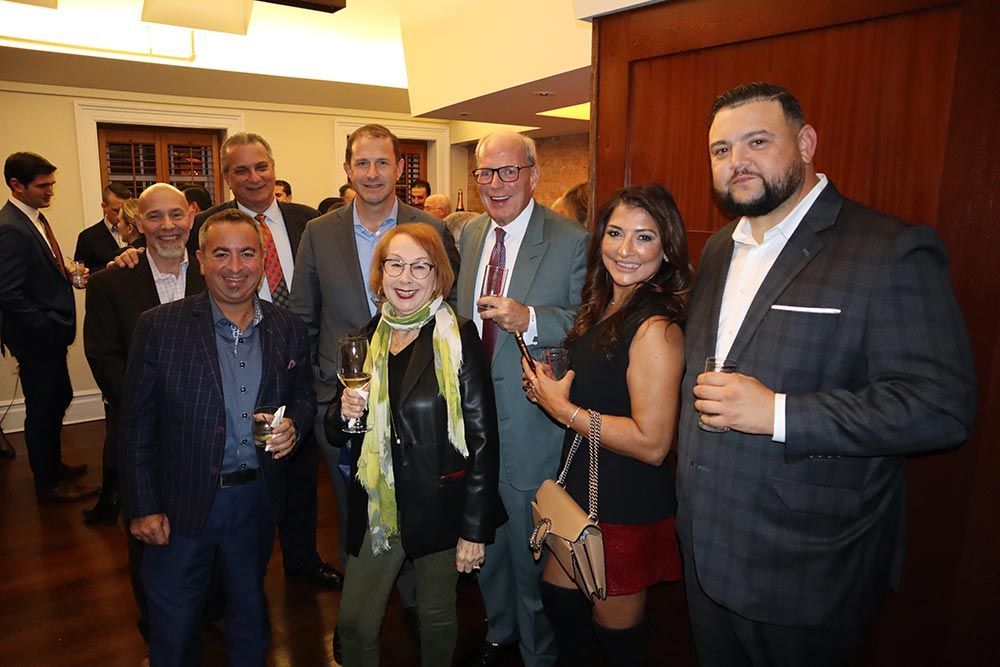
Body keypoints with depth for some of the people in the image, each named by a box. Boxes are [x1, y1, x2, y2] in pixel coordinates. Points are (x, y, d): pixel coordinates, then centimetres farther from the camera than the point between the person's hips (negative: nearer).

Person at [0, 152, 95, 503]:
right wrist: (48, 326, -18)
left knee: (58, 400, 21)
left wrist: (69, 275, 0)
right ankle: (48, 484, 22)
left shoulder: (34, 217, 9)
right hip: (36, 338, -9)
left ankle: (52, 465, 40)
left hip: (50, 334, 9)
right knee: (42, 409, 6)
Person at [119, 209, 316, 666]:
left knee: (250, 610, 23)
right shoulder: (159, 327, -12)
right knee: (173, 627, 16)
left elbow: (304, 398, 8)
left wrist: (292, 426, -14)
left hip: (258, 498, 3)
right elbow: (137, 424, -9)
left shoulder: (288, 328, -3)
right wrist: (142, 507, -9)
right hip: (182, 501, -2)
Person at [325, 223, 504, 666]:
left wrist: (475, 529, -13)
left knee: (437, 619, 16)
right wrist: (344, 414, -12)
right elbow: (336, 434, 11)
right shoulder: (365, 339, 3)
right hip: (374, 507, 4)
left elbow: (482, 438, -12)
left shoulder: (459, 339, -12)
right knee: (354, 624, 12)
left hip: (438, 508, -3)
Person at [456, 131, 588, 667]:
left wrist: (529, 319, -30)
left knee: (530, 554, 12)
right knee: (483, 544, 23)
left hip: (530, 426, -6)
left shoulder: (571, 242, -12)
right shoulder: (469, 235, 7)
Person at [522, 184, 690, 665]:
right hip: (584, 489, 8)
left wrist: (564, 410, -20)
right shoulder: (603, 308, 2)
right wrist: (553, 388, -1)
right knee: (557, 595, 26)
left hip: (626, 508, -8)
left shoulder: (656, 328, -25)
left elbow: (651, 443, -27)